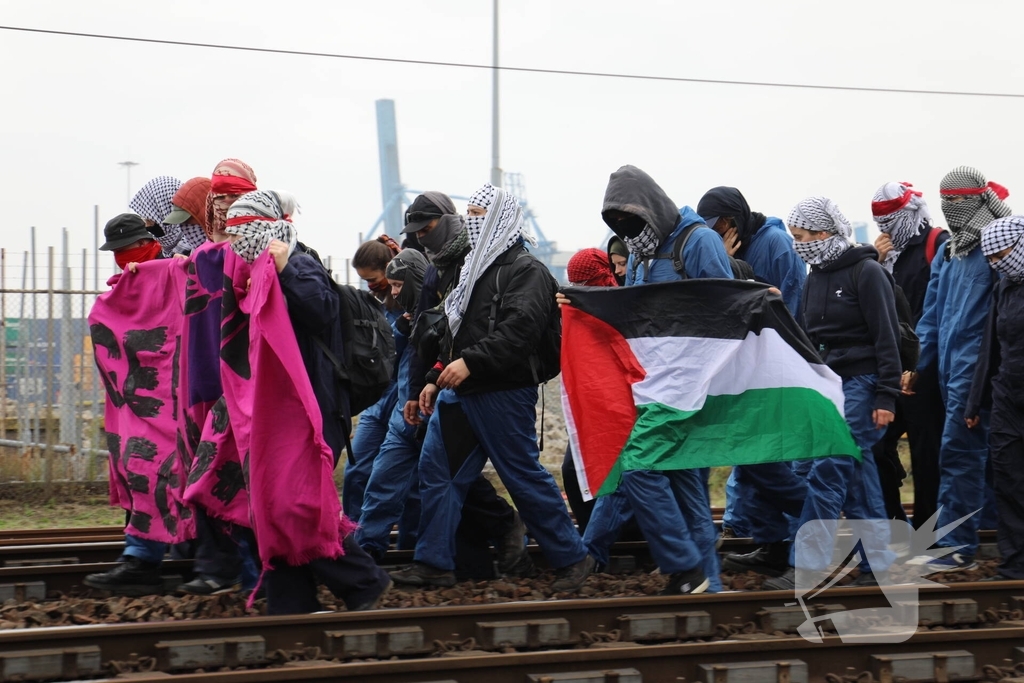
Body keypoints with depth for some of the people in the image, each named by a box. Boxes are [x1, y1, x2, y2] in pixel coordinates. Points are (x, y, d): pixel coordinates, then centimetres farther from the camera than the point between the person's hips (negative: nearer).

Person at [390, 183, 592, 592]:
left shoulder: (526, 270, -9)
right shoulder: (475, 269, 21)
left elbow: (520, 328, -23)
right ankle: (434, 562, 10)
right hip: (459, 392, 9)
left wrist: (471, 362, -28)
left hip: (503, 394, -9)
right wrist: (436, 377, 20)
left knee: (524, 476, -5)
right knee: (436, 470, 4)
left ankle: (571, 559, 6)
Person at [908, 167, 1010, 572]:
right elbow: (933, 313, 19)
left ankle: (955, 547, -8)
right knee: (980, 452, 12)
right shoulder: (948, 252, 17)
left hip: (975, 366, -8)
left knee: (958, 453, -10)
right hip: (949, 366, 8)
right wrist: (917, 363, 14)